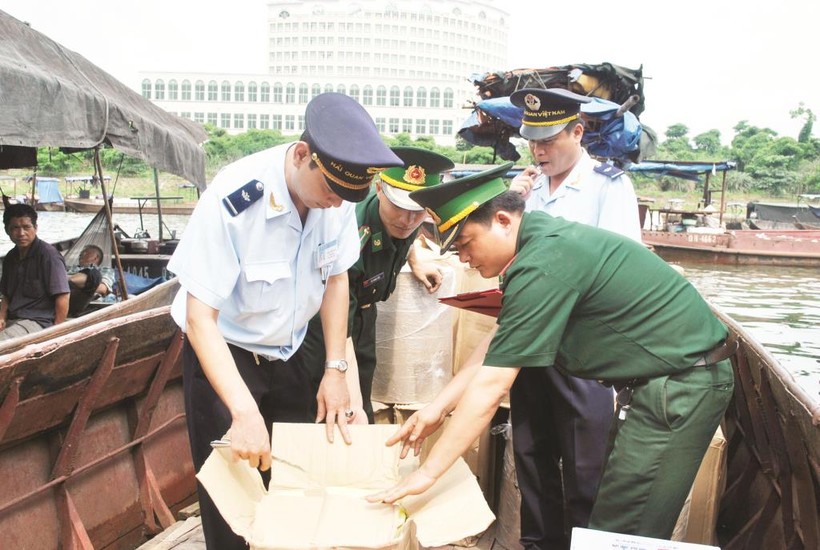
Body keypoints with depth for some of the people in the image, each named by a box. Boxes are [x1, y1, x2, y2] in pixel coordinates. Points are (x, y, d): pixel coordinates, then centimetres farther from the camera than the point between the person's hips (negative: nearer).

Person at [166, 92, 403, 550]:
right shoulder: (232, 201, -31)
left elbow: (336, 277, 0)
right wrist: (244, 411, -35)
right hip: (223, 354, -4)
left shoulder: (340, 191, -15)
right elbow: (200, 316, -27)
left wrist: (336, 368, -4)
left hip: (289, 353, 5)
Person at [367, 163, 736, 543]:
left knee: (618, 532, -4)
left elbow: (491, 385, -24)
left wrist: (428, 472, -16)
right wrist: (438, 407, 8)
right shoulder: (543, 237, 6)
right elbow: (498, 344, 11)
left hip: (680, 384, -10)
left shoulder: (542, 266, -25)